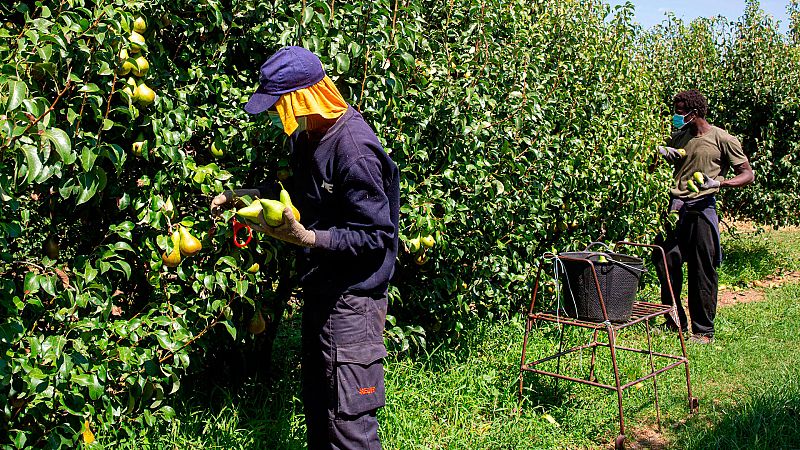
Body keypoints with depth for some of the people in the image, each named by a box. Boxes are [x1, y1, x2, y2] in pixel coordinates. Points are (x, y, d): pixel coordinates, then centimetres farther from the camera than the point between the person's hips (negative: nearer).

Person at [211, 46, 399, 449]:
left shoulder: (354, 150, -24)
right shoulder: (308, 134, 6)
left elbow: (376, 237, -22)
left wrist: (306, 238, -31)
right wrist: (248, 194, 12)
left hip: (352, 299, -10)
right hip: (319, 289, 10)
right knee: (316, 404, 22)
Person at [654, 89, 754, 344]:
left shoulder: (723, 139, -1)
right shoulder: (679, 137, 15)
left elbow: (748, 175, -3)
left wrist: (719, 182, -21)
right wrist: (662, 154, 2)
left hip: (701, 209, -5)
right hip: (674, 208, 5)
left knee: (701, 272, -1)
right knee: (665, 264, 4)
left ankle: (704, 331, 10)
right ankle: (675, 323, 20)